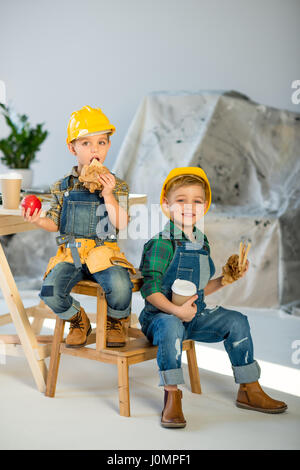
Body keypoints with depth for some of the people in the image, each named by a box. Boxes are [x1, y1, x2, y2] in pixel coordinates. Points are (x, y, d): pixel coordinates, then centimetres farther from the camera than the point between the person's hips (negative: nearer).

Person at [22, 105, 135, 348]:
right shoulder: (63, 187, 9)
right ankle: (78, 320, 12)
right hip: (70, 252, 2)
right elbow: (55, 223, 13)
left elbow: (121, 223, -8)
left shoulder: (117, 185, 3)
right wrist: (39, 220, -8)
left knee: (119, 287, -31)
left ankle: (116, 321, 7)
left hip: (103, 251, -2)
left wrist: (108, 194, -17)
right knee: (50, 291, -23)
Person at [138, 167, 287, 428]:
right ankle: (172, 395, -25)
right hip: (162, 315, -7)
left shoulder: (202, 243, 10)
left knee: (236, 321, -2)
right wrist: (176, 310, -30)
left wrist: (224, 280, 8)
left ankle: (249, 390, 10)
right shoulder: (162, 244, -14)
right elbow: (150, 289, -19)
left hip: (194, 315, 7)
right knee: (171, 327, -38)